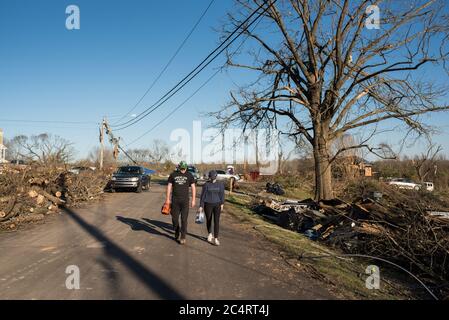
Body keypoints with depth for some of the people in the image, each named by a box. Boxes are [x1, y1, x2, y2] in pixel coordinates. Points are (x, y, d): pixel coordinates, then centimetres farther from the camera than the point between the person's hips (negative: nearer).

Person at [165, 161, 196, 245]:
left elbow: (193, 187, 3)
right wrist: (168, 199, 4)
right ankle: (176, 233, 31)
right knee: (175, 218, 7)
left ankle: (183, 237, 5)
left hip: (185, 200, -1)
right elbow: (169, 186, 7)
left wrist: (193, 200, -1)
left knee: (184, 219, -3)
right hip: (175, 200, 1)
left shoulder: (189, 175, 0)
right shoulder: (173, 175, 2)